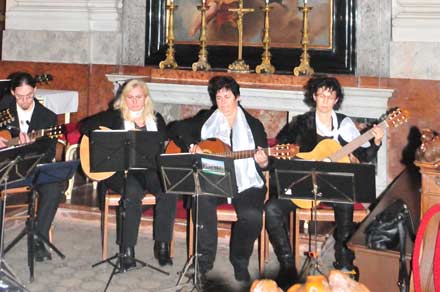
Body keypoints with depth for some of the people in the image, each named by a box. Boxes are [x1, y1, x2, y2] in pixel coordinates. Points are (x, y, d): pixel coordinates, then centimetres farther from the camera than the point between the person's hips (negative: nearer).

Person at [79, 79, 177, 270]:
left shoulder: (156, 119, 18)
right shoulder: (114, 116, 10)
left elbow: (163, 148, 15)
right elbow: (84, 126, 4)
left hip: (150, 170, 3)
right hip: (120, 170, -3)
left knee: (170, 191, -28)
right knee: (133, 192, -36)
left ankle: (162, 246, -17)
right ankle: (127, 250, -26)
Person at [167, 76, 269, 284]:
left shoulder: (254, 125, 12)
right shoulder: (205, 120, 14)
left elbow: (262, 165, 10)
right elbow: (175, 129, 11)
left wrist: (263, 163, -15)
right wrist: (191, 146, -6)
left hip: (246, 183, 0)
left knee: (252, 215, -30)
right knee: (202, 201, -34)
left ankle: (240, 263, -4)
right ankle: (204, 262, -22)